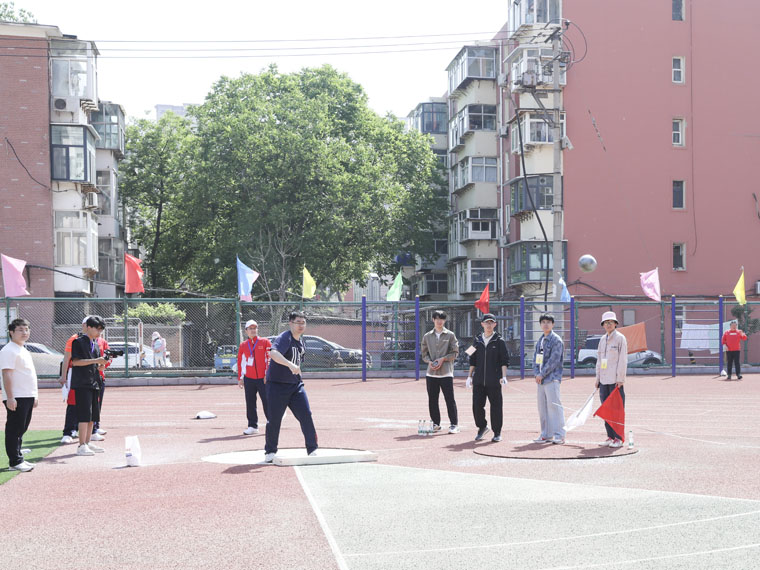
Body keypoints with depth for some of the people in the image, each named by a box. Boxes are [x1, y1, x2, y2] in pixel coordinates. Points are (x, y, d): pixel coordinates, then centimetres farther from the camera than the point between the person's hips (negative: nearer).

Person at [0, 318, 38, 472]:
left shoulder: (24, 351, 19)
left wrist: (34, 396, 23)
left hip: (28, 397, 9)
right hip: (16, 398, -9)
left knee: (21, 429, 13)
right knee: (14, 430, -5)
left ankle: (17, 458, 20)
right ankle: (15, 462, -3)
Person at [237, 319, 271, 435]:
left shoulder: (265, 342, 1)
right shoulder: (243, 345, 10)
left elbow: (270, 358, -2)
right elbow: (240, 362, 14)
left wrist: (268, 374, -9)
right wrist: (240, 378, 11)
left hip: (263, 378, -3)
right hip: (249, 379, 3)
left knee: (267, 401, -3)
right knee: (250, 403, 4)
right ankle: (253, 426, 13)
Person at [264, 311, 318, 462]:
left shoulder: (300, 342, 12)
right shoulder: (284, 338, -16)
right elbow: (273, 353, -36)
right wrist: (290, 365, -47)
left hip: (296, 385, 6)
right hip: (276, 386, -6)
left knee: (306, 415, -4)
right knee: (274, 420, 0)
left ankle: (312, 450, 4)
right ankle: (270, 451, 17)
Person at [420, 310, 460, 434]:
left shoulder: (450, 335, 4)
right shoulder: (427, 336, 12)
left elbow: (455, 352, 2)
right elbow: (424, 353, 14)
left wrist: (443, 359, -11)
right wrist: (430, 361, -5)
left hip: (446, 372, -3)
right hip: (431, 373, 3)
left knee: (450, 399, -6)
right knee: (432, 400, 6)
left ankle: (454, 424, -2)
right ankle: (436, 423, 16)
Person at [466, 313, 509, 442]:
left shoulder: (499, 341, 1)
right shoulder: (477, 341, 12)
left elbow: (504, 361, -2)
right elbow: (473, 360, 17)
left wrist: (503, 376, -13)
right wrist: (470, 376, 12)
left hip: (493, 381, -3)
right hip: (478, 380, 3)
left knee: (496, 406, 1)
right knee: (477, 405, 0)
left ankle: (497, 433, 13)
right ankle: (482, 427, 23)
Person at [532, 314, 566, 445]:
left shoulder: (556, 340, -6)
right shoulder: (540, 341, 17)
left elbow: (554, 360, -14)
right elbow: (536, 358, 15)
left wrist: (542, 374, -14)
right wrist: (536, 374, -1)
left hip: (552, 378, -8)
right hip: (541, 379, 8)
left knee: (553, 405, -10)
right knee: (542, 407, 9)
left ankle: (559, 435, -7)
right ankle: (546, 435, 17)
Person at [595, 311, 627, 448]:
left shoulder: (620, 338, -5)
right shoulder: (602, 339, 16)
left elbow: (623, 360, -10)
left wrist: (620, 379, -15)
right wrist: (597, 378, 15)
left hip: (615, 380, -7)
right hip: (604, 380, 7)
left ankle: (618, 438, -2)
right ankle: (610, 436, 14)